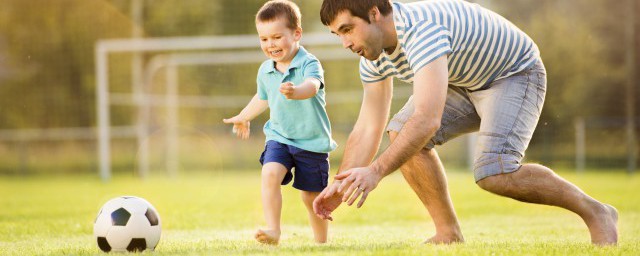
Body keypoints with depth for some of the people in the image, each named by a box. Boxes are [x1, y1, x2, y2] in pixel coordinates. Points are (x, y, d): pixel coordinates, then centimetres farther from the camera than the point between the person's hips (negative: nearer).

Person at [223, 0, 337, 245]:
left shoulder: (309, 64, -17)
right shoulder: (265, 71, 2)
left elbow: (312, 85, -40)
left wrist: (295, 92, -63)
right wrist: (243, 117, 41)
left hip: (313, 142, -4)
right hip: (279, 137, 4)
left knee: (312, 196, 6)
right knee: (270, 174, -24)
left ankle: (321, 241, 27)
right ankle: (273, 230, -24)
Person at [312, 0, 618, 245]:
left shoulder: (421, 30, -36)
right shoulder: (374, 57, -6)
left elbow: (428, 119, -45)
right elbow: (367, 129, 0)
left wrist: (375, 171, -49)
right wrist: (339, 186, -9)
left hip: (515, 74, -9)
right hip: (465, 83, 9)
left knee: (493, 173, -27)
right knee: (401, 134, -8)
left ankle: (595, 213, -9)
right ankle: (448, 233, 0)